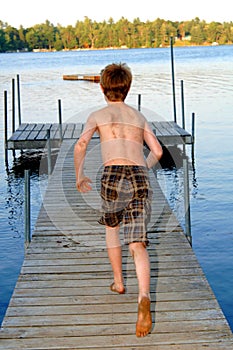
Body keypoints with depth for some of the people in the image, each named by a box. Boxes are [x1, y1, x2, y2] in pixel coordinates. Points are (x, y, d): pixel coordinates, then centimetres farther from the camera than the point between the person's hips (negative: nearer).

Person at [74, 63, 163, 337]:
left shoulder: (97, 115, 16)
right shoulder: (139, 116, 25)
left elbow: (81, 145, -1)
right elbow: (157, 152, 20)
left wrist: (79, 177, 11)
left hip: (114, 174, -1)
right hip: (140, 178, 2)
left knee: (111, 227, 27)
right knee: (137, 244, -6)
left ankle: (118, 283, 35)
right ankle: (144, 297, -29)